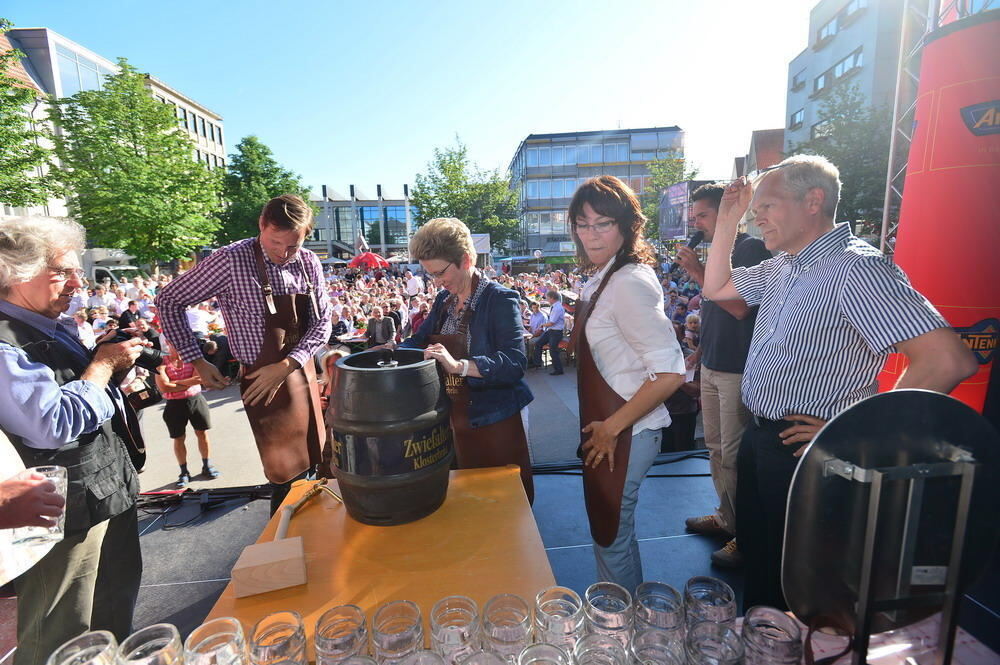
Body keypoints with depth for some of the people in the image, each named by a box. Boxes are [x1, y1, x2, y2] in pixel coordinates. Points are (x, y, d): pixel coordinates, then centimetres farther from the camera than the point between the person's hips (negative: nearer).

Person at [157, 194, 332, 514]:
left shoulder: (308, 263, -1)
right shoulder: (231, 260, -14)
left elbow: (321, 322, 0)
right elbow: (169, 301, -4)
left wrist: (286, 366, -13)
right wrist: (197, 361, -7)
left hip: (302, 374, 5)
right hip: (263, 381, -5)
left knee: (312, 463, 16)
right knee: (289, 475, -1)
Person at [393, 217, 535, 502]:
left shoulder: (500, 300, -17)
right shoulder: (444, 299, 6)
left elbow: (515, 361, -27)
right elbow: (420, 340, 12)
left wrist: (459, 365, -39)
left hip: (494, 420, -7)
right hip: (458, 417, 7)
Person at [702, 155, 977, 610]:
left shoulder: (857, 268, -21)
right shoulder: (781, 267, 7)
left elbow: (949, 361, -26)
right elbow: (717, 288, 20)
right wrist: (728, 219, 9)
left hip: (804, 452, -9)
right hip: (759, 437, 9)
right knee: (756, 559, 25)